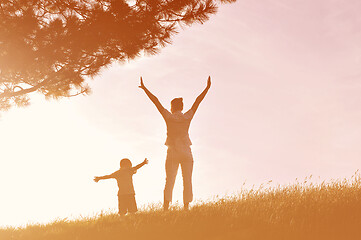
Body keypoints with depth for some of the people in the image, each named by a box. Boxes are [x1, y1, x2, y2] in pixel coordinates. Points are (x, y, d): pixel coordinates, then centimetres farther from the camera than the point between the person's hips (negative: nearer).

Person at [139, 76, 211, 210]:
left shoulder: (169, 117, -3)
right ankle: (186, 207, -7)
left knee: (169, 181, -3)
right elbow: (198, 101, 7)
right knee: (187, 181, 1)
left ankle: (166, 207, -16)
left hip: (173, 153, -1)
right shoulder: (187, 117, 0)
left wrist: (144, 88, 1)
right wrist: (207, 87, 14)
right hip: (186, 153, 1)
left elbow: (156, 101, -2)